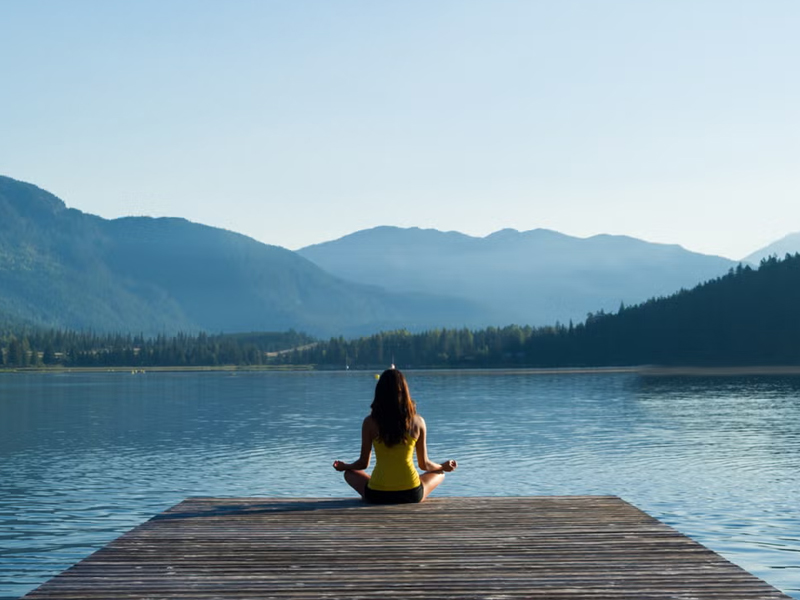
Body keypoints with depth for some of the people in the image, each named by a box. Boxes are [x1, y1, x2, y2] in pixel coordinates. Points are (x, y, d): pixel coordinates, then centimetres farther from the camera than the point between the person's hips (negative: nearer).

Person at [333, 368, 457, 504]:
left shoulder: (370, 422, -5)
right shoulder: (417, 422, -3)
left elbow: (363, 463, 4)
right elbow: (424, 464, 7)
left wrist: (344, 466, 26)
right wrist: (444, 467, 29)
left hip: (377, 496, 0)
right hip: (411, 495, 0)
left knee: (350, 474, 31)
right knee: (439, 474, 31)